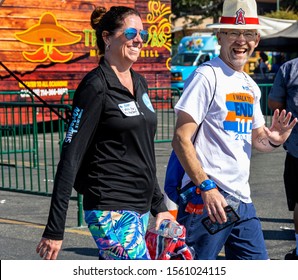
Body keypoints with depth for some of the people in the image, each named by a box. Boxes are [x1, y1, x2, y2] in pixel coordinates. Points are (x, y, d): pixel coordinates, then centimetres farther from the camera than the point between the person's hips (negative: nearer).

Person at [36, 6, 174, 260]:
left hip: (139, 209, 8)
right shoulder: (96, 87, -11)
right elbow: (70, 158, -14)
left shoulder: (139, 83, 13)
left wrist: (158, 206, 21)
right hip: (112, 211, -8)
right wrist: (54, 230, -17)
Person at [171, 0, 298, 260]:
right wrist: (206, 187, -23)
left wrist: (273, 140, 1)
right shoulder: (207, 76, -10)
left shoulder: (250, 86, 16)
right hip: (206, 198, -8)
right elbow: (181, 140, -16)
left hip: (242, 200, 9)